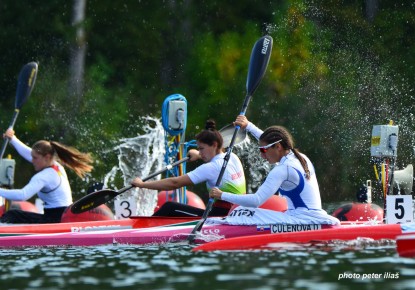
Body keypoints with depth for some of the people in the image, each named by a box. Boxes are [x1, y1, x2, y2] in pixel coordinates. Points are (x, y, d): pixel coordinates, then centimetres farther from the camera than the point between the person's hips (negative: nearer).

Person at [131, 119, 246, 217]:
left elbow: (174, 183, -15)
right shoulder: (232, 157, 7)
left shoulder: (212, 167, -16)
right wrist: (198, 156, 49)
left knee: (170, 208, -3)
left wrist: (142, 184, -7)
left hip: (222, 216, -9)